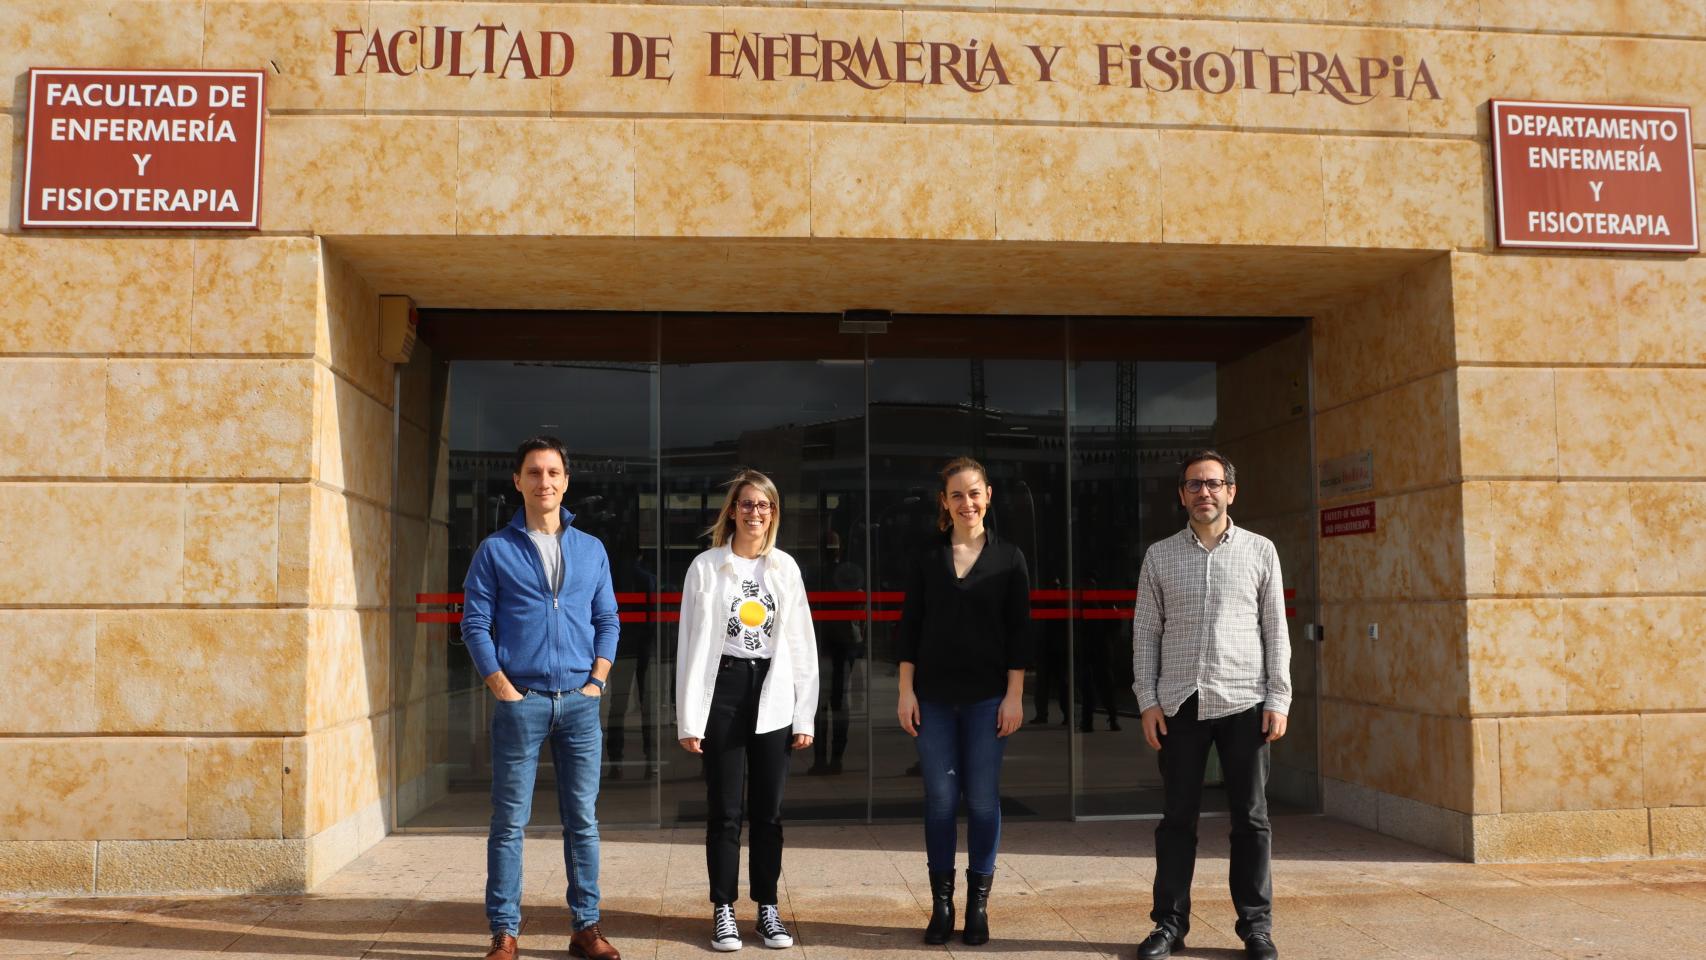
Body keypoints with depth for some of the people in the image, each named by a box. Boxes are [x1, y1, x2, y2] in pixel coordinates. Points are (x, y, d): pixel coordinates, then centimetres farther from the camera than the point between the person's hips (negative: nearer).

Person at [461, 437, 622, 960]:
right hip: (520, 702, -2)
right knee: (509, 822, 2)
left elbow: (608, 619, 12)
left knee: (583, 819, 6)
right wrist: (504, 690, -8)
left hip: (580, 701, 2)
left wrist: (597, 680, 0)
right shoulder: (496, 550, 3)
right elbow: (475, 624, -1)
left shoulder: (591, 550, 11)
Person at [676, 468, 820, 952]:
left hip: (772, 694, 2)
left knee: (768, 810, 8)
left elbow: (801, 643, 6)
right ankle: (723, 911, 15)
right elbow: (693, 643, -4)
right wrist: (689, 718, -8)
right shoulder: (706, 566, -2)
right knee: (725, 810, 4)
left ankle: (768, 908, 19)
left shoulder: (786, 567, 6)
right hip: (723, 690, -2)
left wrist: (805, 713, 3)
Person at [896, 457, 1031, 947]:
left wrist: (1015, 694, -5)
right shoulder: (928, 559, 6)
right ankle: (941, 903, 13)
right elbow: (909, 629, 5)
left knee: (982, 799, 2)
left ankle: (978, 903, 13)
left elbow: (1019, 632, 1)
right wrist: (906, 691, -1)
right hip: (934, 696, 1)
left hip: (988, 696, -1)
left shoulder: (1009, 558, 3)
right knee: (940, 798, 3)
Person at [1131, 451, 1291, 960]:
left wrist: (1279, 700, -1)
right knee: (1177, 818, 5)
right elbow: (1145, 632, 7)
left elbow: (1276, 630, 5)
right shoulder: (1160, 556, 7)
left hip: (1243, 702, 0)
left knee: (1250, 818, 5)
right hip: (1179, 705, 1)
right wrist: (1147, 701, -1)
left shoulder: (1260, 551, 6)